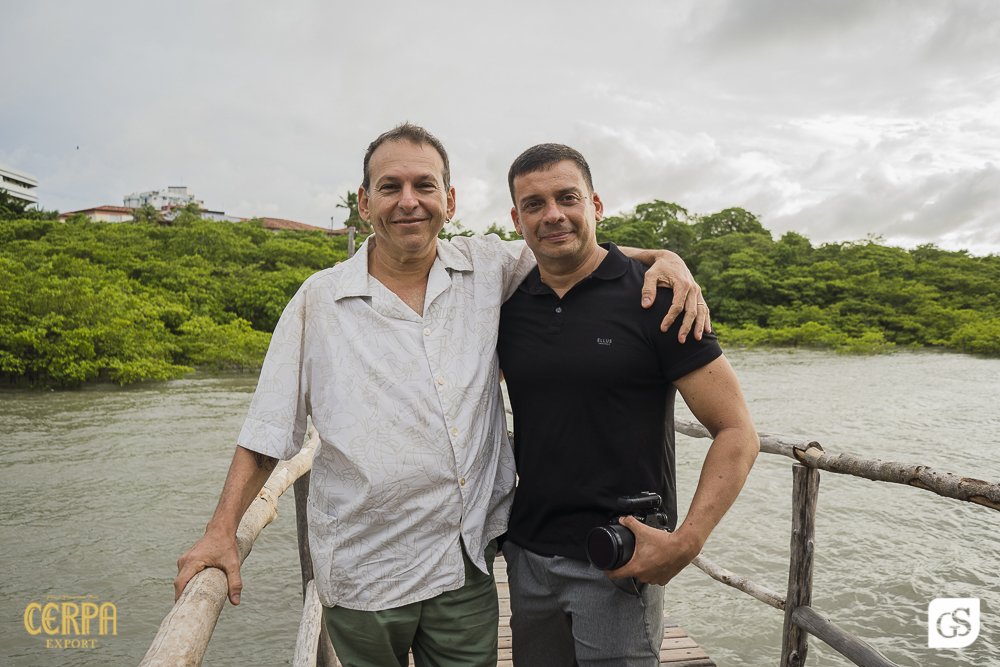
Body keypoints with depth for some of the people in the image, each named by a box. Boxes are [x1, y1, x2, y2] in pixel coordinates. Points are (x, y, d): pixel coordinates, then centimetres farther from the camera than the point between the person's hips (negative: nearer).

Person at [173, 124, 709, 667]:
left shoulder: (490, 270, -1)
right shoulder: (319, 300, -5)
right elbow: (268, 430, 0)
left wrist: (661, 257, -7)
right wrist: (222, 531, -4)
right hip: (362, 573, -1)